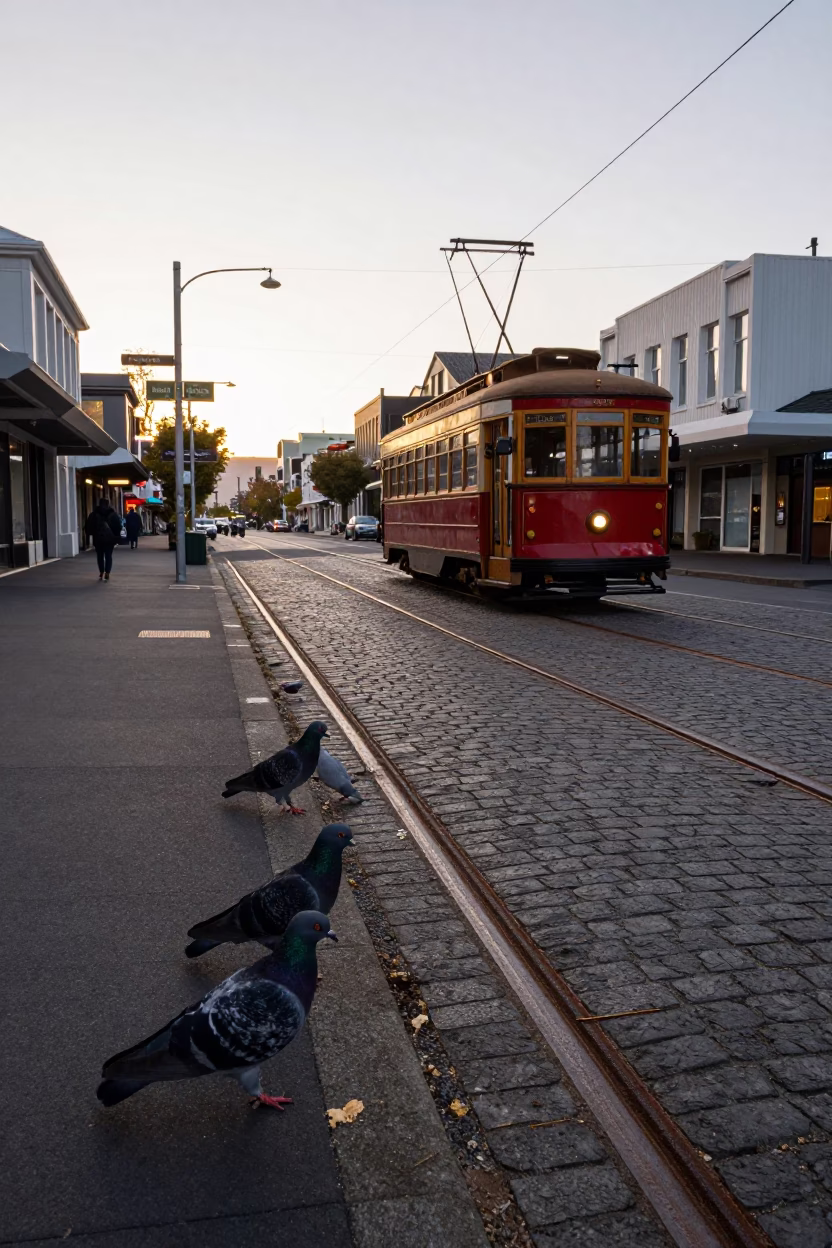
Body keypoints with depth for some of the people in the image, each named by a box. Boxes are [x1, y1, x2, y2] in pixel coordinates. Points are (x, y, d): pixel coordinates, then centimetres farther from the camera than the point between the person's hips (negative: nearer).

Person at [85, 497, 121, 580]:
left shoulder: (94, 514, 0)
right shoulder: (112, 514, 1)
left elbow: (88, 527, -1)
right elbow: (118, 526, 0)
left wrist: (89, 534, 13)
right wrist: (115, 536, 8)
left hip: (98, 539, 0)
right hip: (110, 539, 0)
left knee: (100, 556, 12)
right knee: (108, 556, 1)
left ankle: (101, 572, 16)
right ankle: (107, 573, -10)